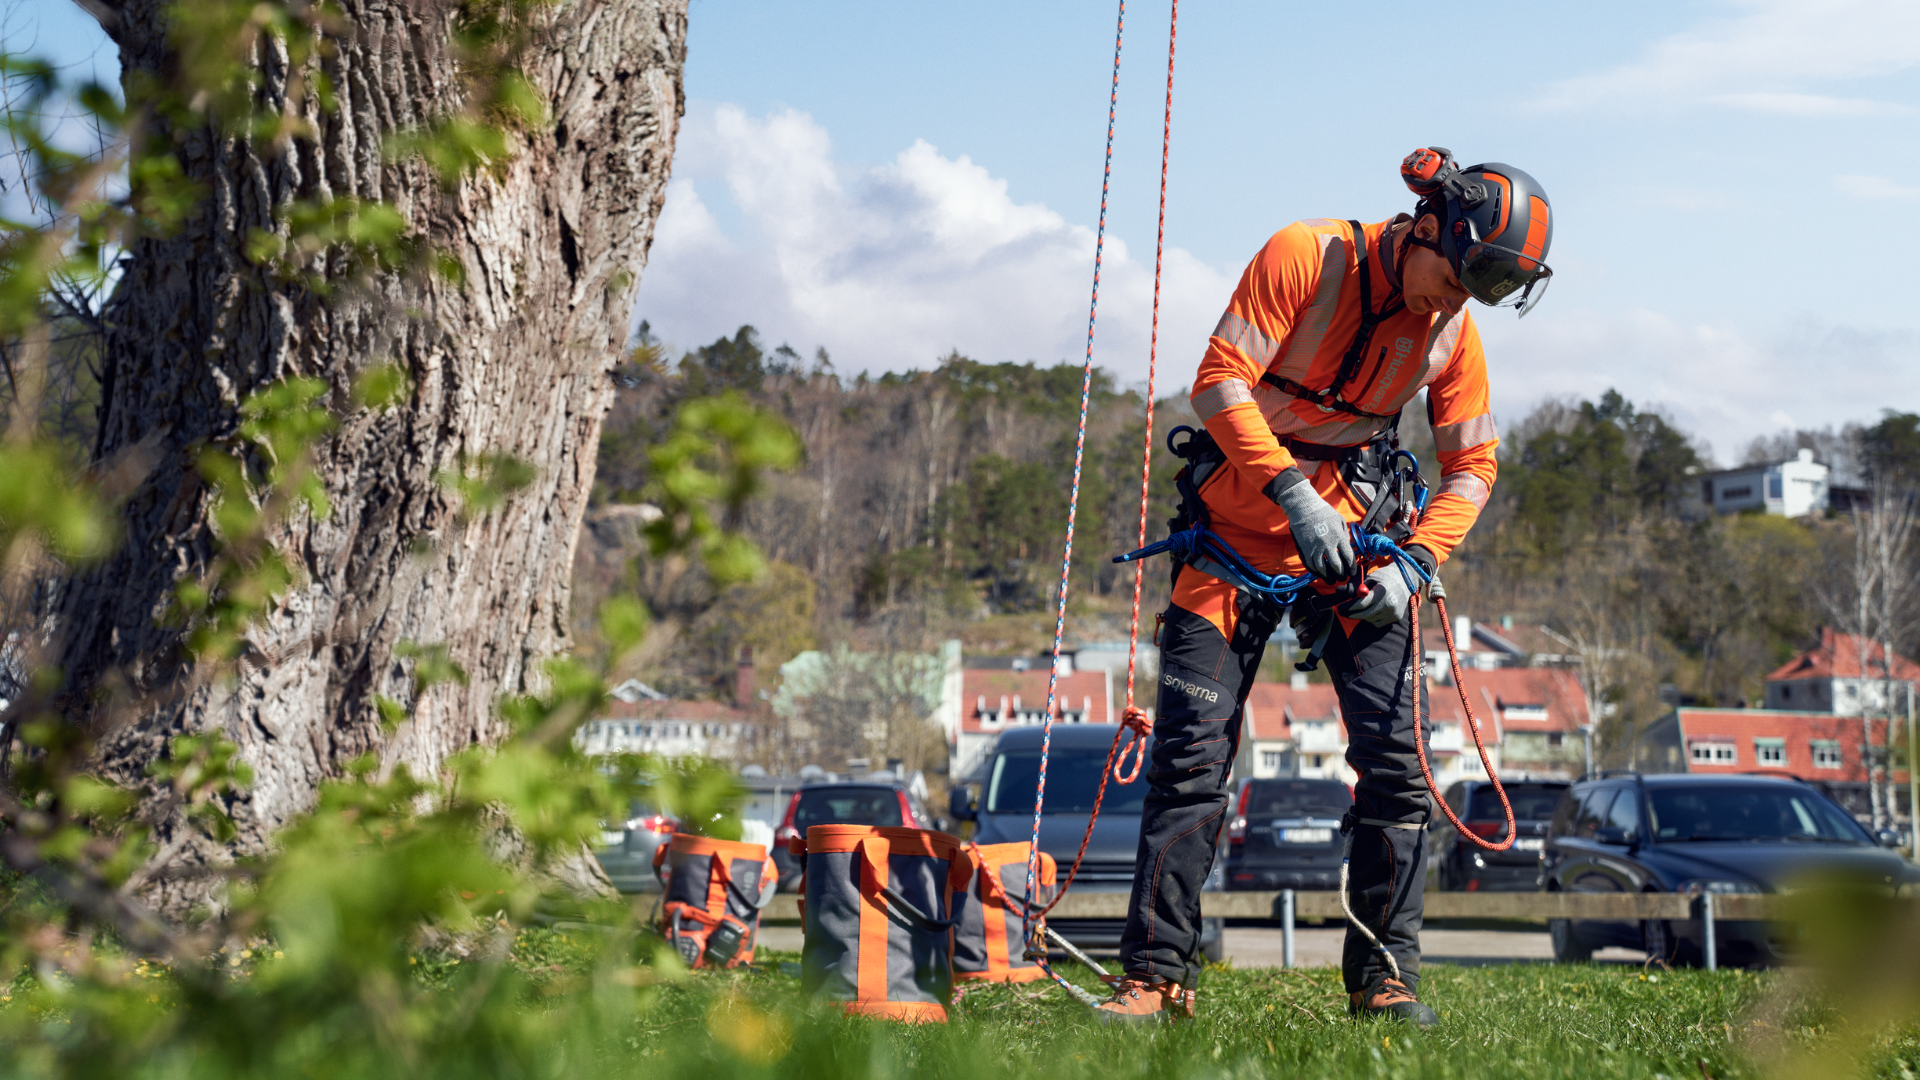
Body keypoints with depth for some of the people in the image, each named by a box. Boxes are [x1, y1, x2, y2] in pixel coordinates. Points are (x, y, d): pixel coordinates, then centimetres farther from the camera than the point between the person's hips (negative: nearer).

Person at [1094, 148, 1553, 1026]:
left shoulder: (1452, 332, -2)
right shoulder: (1305, 256, -15)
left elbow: (1472, 465, 5)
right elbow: (1218, 384, -19)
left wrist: (1414, 562, -11)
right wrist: (1294, 494, -28)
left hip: (1358, 533, 3)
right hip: (1238, 529, -3)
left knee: (1395, 754, -7)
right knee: (1191, 754, -7)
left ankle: (1384, 975, 4)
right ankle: (1155, 973, 0)